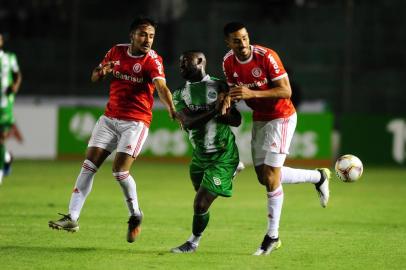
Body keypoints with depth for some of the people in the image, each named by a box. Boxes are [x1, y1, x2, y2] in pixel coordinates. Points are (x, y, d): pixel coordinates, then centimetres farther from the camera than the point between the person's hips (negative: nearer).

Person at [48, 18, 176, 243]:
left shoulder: (152, 60, -12)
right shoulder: (117, 51, 4)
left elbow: (162, 87, -29)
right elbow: (94, 78, 16)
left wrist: (172, 110, -47)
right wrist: (101, 71, -9)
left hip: (136, 121, -5)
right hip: (110, 118, 5)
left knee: (120, 170, -15)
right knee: (89, 166, -3)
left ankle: (136, 215, 9)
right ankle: (72, 218, 0)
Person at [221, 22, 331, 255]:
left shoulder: (266, 56, -24)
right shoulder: (229, 62, -4)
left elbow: (286, 91, -25)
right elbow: (234, 89, 10)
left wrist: (253, 93, -35)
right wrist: (228, 99, -15)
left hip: (281, 118, -7)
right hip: (259, 120, 7)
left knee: (271, 176, -11)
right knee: (264, 176, 9)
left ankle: (273, 236, -1)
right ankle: (318, 177, 29)